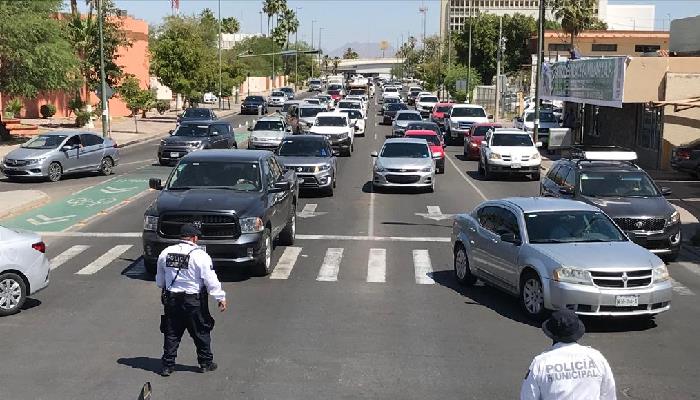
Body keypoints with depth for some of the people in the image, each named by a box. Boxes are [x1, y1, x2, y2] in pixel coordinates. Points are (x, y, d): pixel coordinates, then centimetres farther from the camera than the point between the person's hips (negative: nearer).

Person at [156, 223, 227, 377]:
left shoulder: (165, 253, 3)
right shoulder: (200, 255, -13)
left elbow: (159, 281, 13)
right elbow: (211, 281, -14)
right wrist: (221, 298, -6)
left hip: (171, 299, 4)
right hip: (194, 301, -4)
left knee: (171, 333, 12)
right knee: (201, 332, 11)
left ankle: (167, 365, 14)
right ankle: (206, 362, 21)